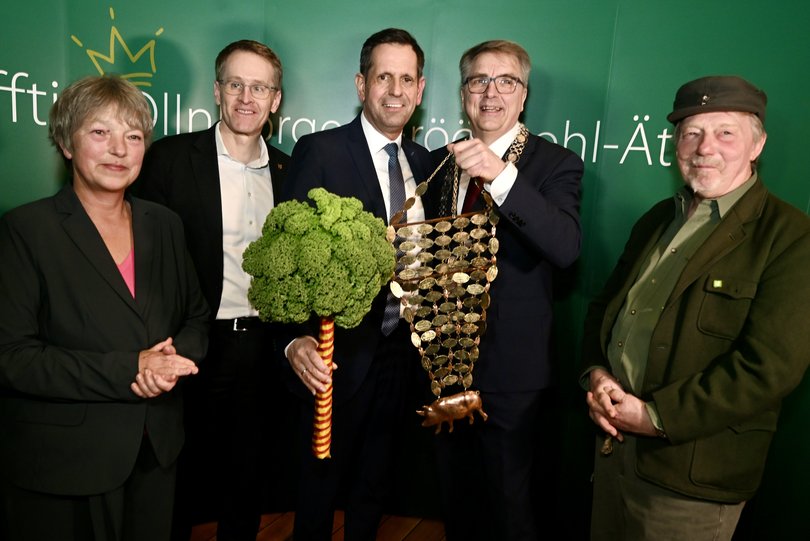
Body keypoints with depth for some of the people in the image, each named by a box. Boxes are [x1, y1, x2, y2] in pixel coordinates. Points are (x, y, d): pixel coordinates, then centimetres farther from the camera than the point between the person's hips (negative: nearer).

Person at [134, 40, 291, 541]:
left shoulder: (286, 169, 7)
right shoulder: (171, 157, -5)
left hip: (263, 348, 4)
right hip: (198, 349, -3)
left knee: (247, 479, 19)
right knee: (183, 485, 13)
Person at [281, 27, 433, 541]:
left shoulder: (423, 161, 5)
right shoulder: (320, 151, -12)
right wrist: (295, 338, -28)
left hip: (399, 349, 5)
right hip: (338, 351, -5)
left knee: (374, 480, 23)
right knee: (321, 479, 15)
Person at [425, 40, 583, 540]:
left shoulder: (555, 163, -8)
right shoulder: (440, 160, 7)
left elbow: (566, 247, -26)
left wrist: (502, 175, -34)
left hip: (510, 371, -4)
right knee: (456, 499, 23)